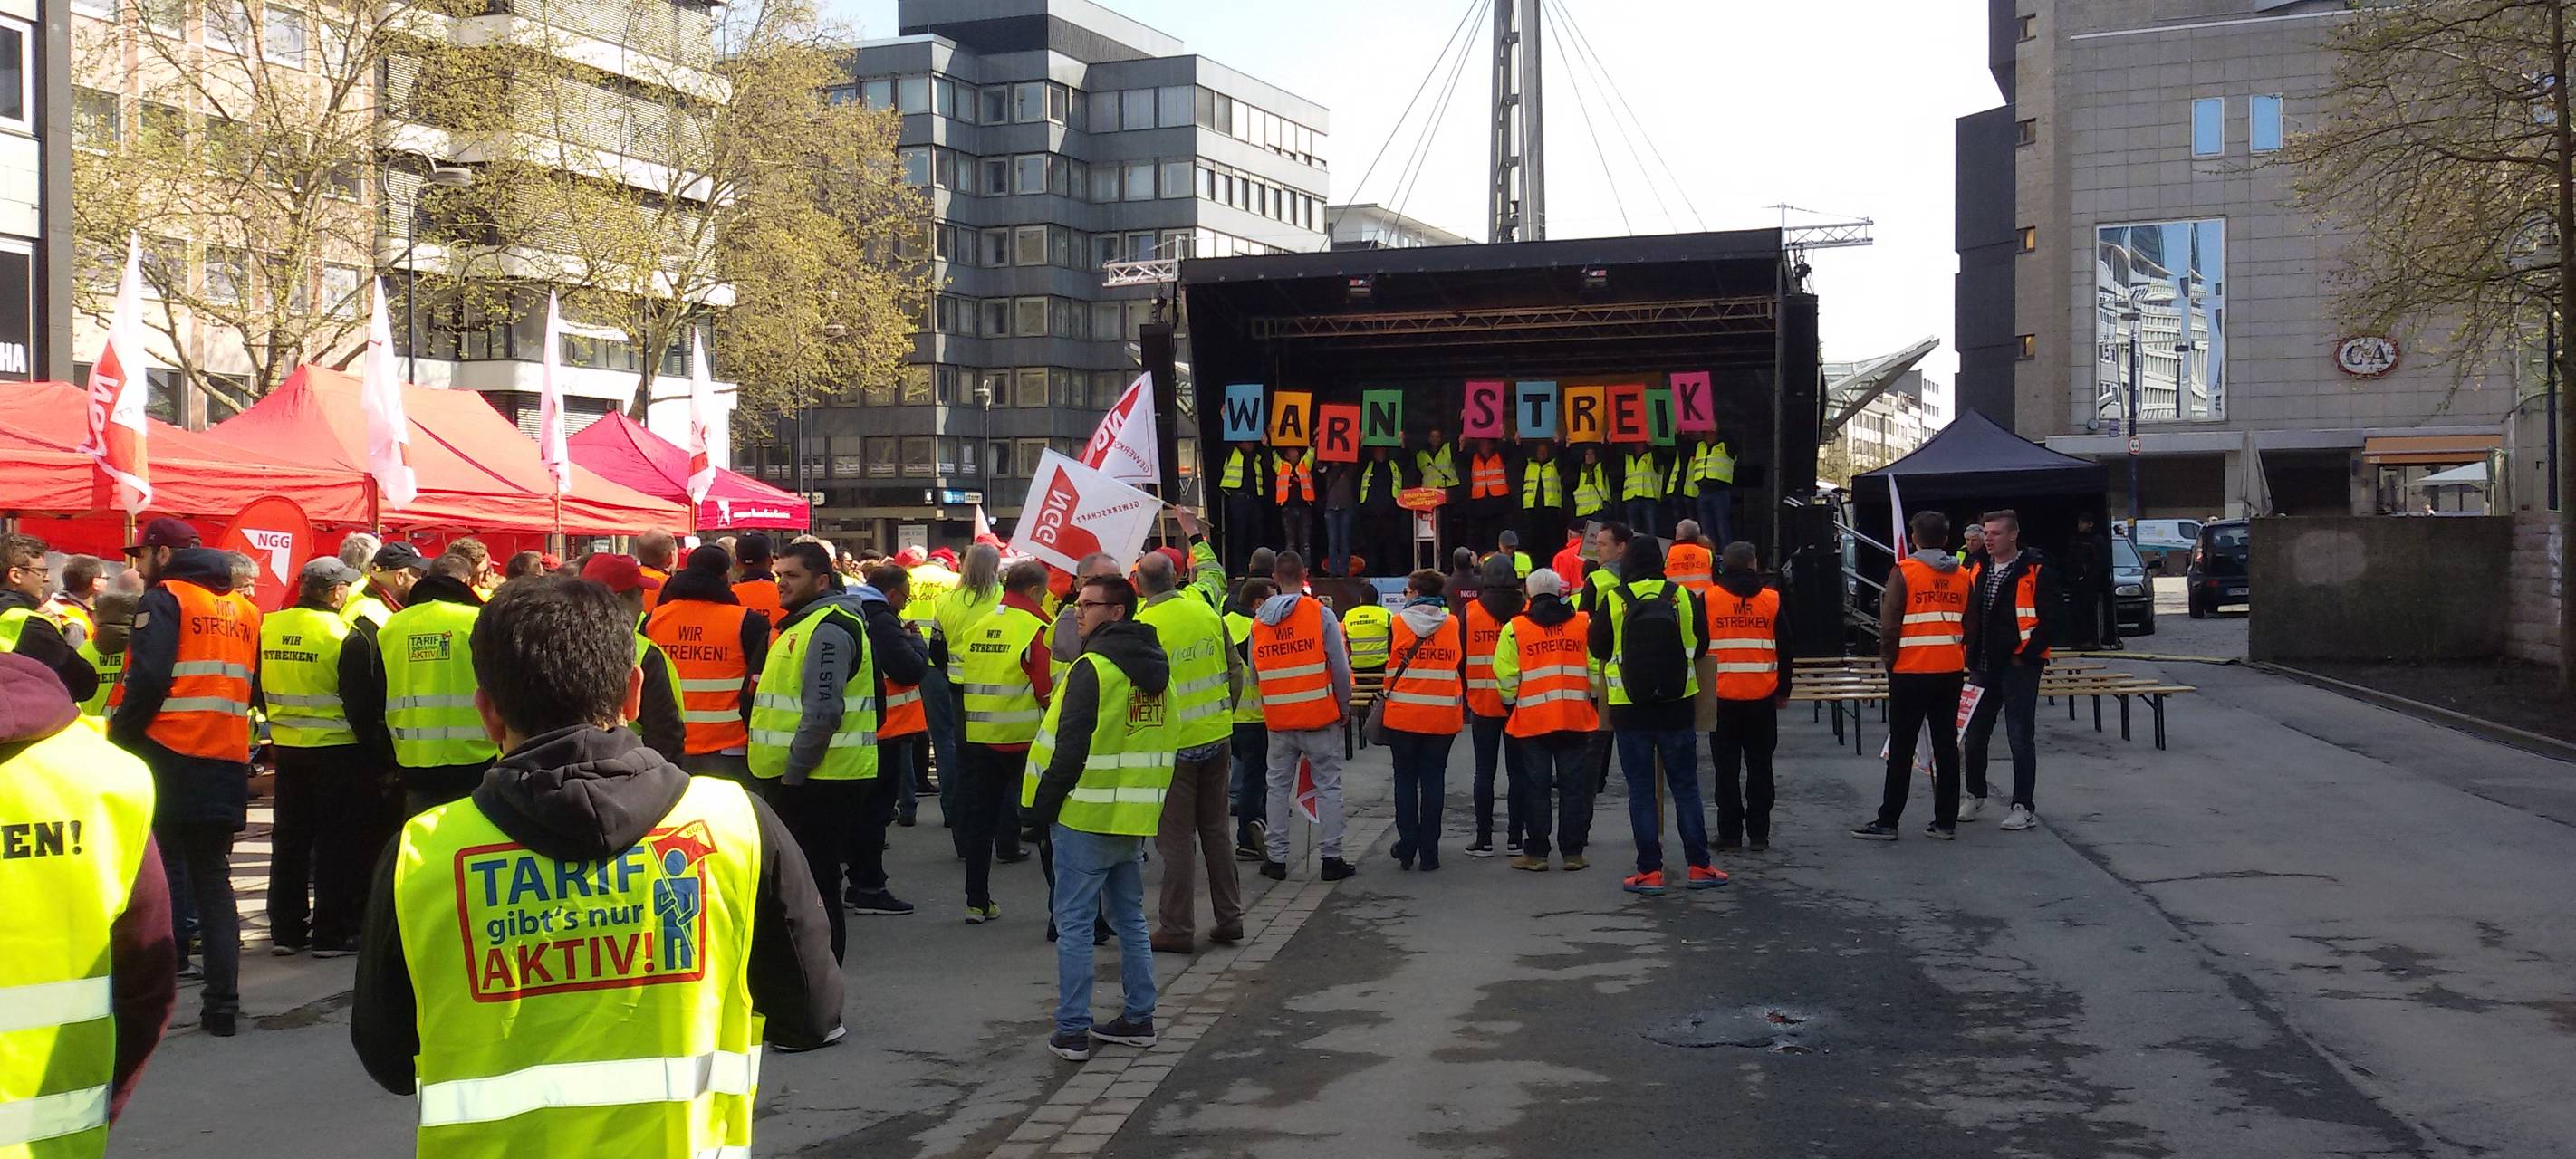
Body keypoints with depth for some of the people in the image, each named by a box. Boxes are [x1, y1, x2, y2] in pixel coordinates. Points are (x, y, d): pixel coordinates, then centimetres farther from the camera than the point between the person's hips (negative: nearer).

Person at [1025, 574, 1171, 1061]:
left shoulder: (1093, 668, -16)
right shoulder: (1155, 668, 11)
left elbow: (1071, 746, -19)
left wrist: (1045, 803, -9)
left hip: (1086, 816, -8)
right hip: (1136, 818, 8)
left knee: (1074, 921, -1)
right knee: (1130, 918, 16)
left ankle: (1072, 1030, 1)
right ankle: (1139, 1019, 21)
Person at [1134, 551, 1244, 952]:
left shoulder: (1143, 627, -15)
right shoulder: (1206, 612, 1)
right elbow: (1235, 671, 7)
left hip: (1174, 744, -5)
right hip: (1216, 737, 5)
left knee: (1177, 838, 3)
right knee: (1215, 829, 15)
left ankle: (1177, 929, 9)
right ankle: (1229, 918, 20)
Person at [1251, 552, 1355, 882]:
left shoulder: (1259, 622, 4)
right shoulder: (1320, 614, -9)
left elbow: (1254, 672, 9)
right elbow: (1340, 667, -9)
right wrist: (1344, 707, 3)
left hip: (1278, 720, 3)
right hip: (1320, 717, -3)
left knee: (1278, 787, 12)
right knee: (1328, 786, 4)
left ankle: (1276, 858, 15)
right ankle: (1331, 857, 6)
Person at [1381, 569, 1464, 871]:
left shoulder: (1397, 623, -3)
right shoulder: (1454, 625, 2)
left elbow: (1386, 667, 4)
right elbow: (1462, 668, 10)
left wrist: (1386, 698, 16)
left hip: (1402, 716, -1)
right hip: (1442, 718, 1)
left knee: (1405, 779, 10)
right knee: (1433, 780, 7)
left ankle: (1407, 848, 8)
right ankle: (1429, 853, 6)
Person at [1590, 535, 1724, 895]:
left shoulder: (1613, 601, -8)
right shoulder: (1683, 597, -2)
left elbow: (1598, 648, 3)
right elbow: (1701, 645, 9)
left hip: (1629, 710, -2)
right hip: (1676, 708, 2)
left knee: (1641, 791, 4)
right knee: (1685, 787, 11)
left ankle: (1649, 871, 3)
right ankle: (1698, 866, 12)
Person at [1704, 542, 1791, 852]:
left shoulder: (1707, 601, -2)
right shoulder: (1772, 601, 1)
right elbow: (1785, 651, 6)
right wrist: (1783, 691, 17)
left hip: (1722, 698, -1)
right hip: (1762, 698, 1)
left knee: (1727, 768, 4)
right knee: (1759, 766, 8)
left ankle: (1729, 834, 5)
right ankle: (1759, 834, 9)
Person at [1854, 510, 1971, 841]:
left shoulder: (1904, 571, -9)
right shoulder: (1961, 575, 7)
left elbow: (1890, 624, -11)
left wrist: (1887, 657, 2)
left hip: (1911, 670, -5)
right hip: (1950, 670, 5)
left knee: (1901, 747, -1)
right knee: (1946, 744, 9)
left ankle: (1888, 821, 1)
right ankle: (1945, 821, 11)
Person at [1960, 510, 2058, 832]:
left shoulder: (2036, 572, -8)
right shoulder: (1979, 573, 12)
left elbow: (2049, 621, -11)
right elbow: (1968, 617, 20)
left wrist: (2024, 655, -13)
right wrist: (1969, 654, 10)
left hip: (2019, 667, -7)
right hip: (1983, 668, 7)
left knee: (2020, 738, -2)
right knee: (1973, 735, 12)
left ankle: (2024, 808, 5)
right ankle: (1975, 796, 29)